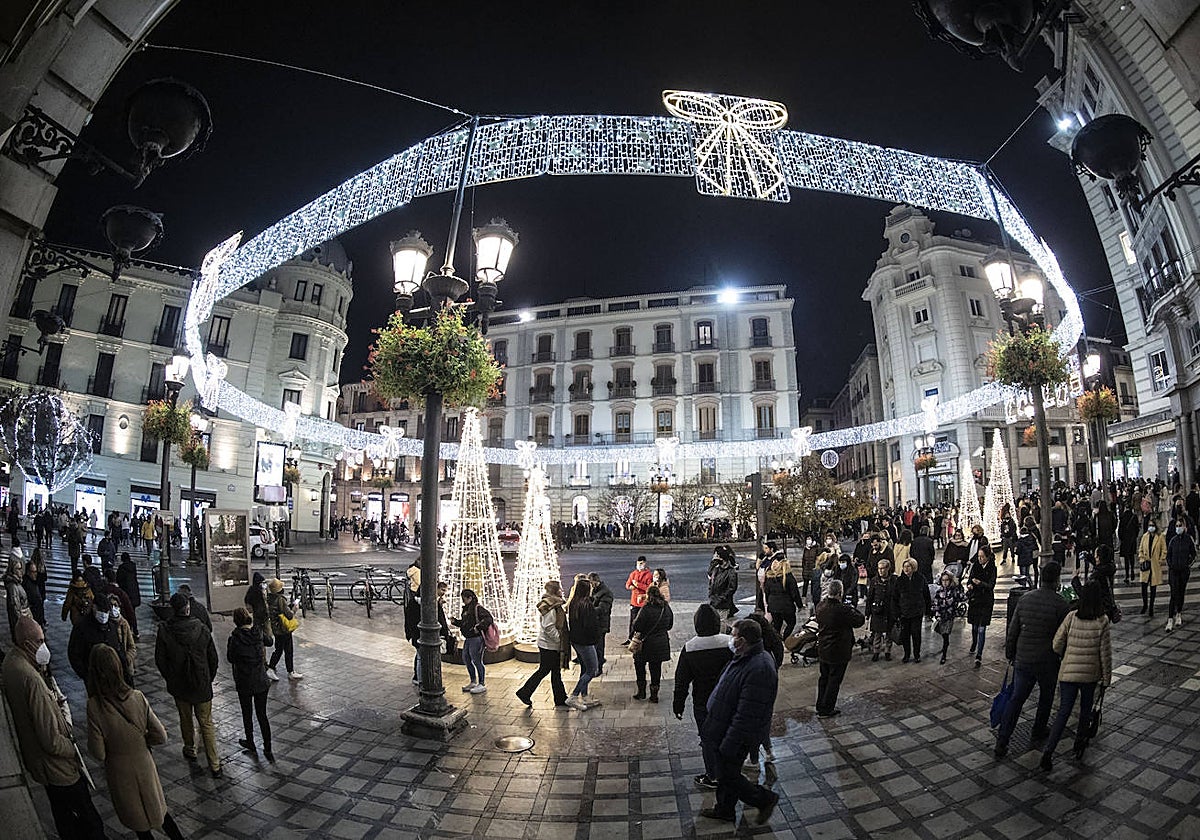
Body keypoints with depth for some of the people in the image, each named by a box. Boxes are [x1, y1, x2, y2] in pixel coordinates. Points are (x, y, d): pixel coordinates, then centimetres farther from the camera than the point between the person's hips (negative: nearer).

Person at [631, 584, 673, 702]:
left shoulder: (646, 609, -22)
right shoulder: (666, 607, -3)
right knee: (656, 668, 14)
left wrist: (635, 622, 1)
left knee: (640, 666, 16)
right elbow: (670, 625, 11)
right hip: (662, 643, 5)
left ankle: (641, 692, 19)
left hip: (647, 644, -5)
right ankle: (654, 694, 19)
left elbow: (636, 627, -20)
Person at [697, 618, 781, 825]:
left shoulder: (758, 670, -34)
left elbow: (746, 715, -31)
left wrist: (728, 746, -23)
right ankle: (724, 810, 43)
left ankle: (765, 799, 29)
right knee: (725, 774, 24)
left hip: (735, 737, -9)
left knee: (729, 777, 11)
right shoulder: (746, 658, -1)